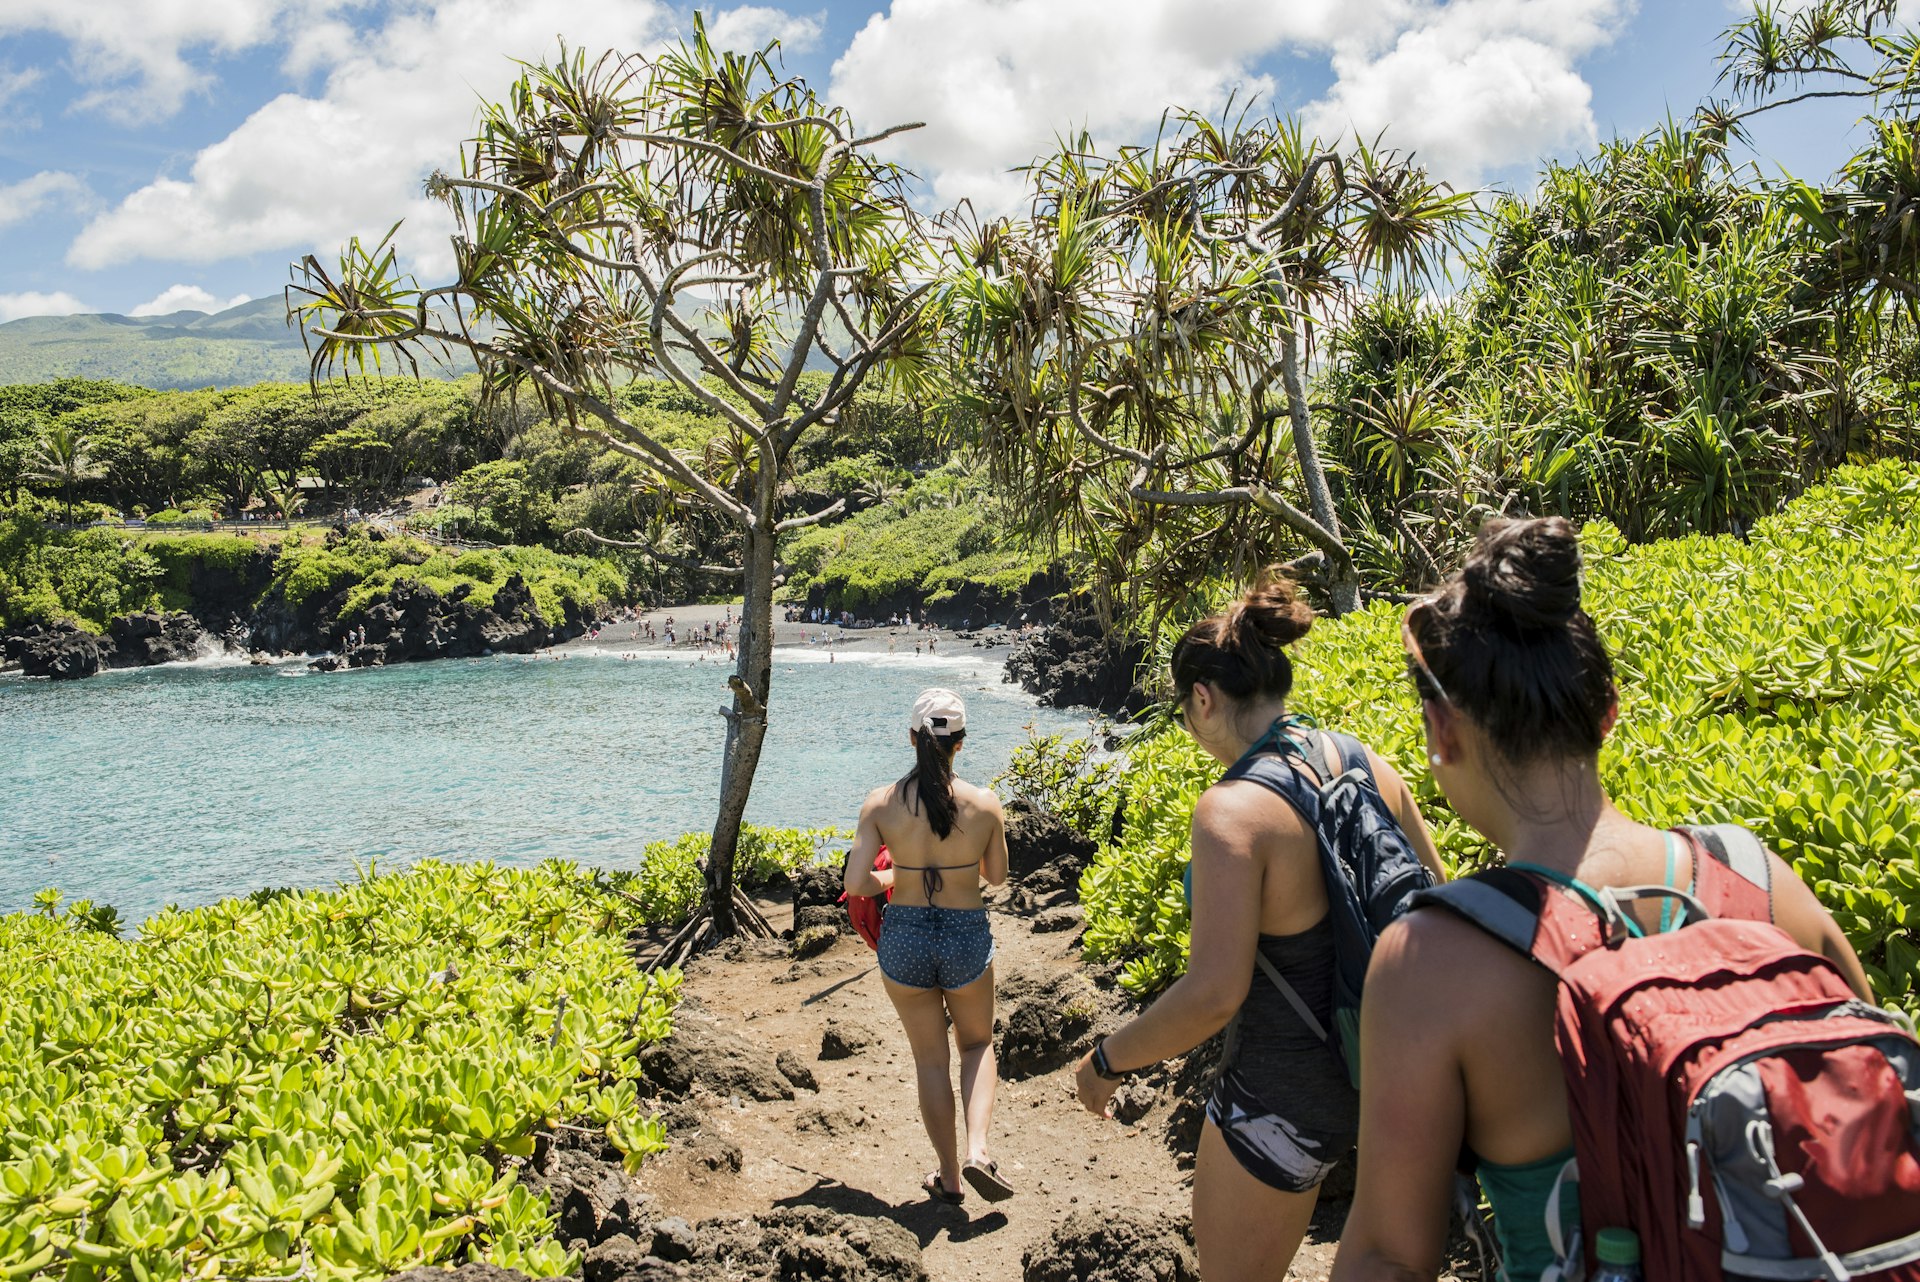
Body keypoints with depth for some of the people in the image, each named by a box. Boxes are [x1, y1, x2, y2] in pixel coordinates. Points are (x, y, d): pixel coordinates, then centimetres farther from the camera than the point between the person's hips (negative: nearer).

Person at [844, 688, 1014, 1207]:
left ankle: (949, 1177, 26)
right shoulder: (984, 804, -12)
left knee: (930, 1060, 17)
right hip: (967, 937, 0)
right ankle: (977, 1150, 5)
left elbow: (855, 883, -13)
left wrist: (890, 880, 6)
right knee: (977, 1044, 24)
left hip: (903, 940, 1)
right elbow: (996, 876, 3)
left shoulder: (882, 803, -12)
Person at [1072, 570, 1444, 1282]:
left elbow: (1214, 992, -28)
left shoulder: (1233, 807, -25)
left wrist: (1109, 1059, -13)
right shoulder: (1370, 767, -3)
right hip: (1372, 1063, 7)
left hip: (1282, 1093, -7)